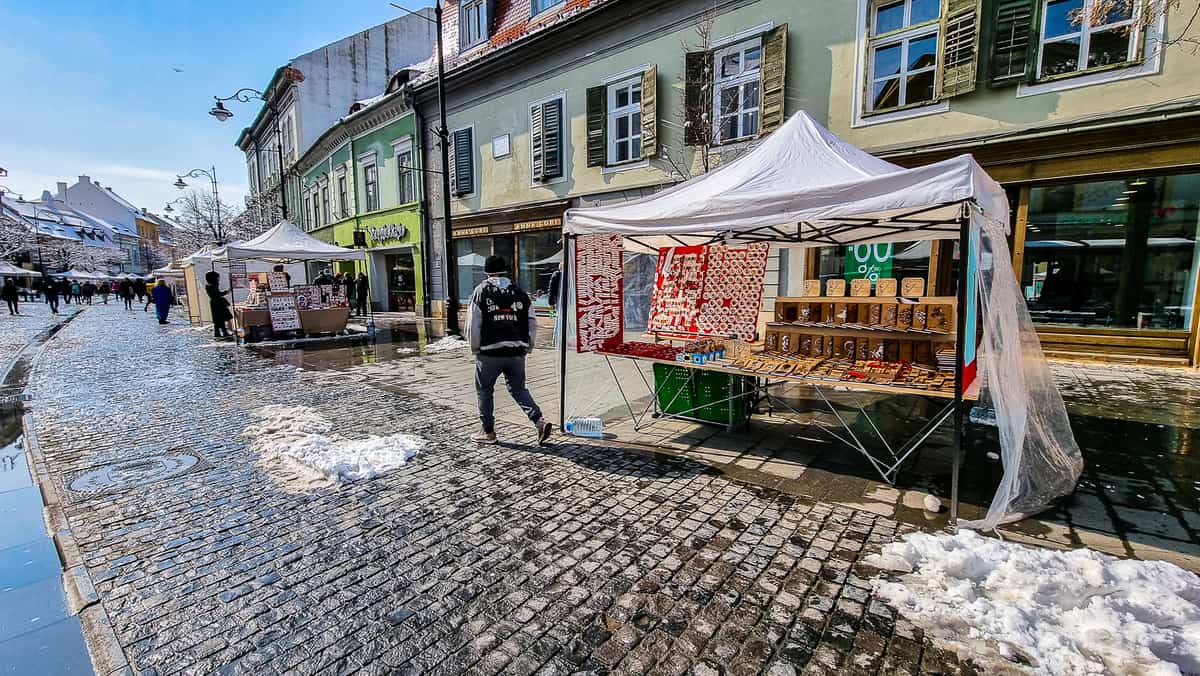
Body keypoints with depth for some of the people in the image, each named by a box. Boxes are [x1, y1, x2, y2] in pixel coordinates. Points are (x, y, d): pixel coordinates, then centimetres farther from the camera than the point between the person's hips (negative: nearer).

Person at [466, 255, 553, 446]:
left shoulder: (481, 291, -2)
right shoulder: (520, 292, 7)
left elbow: (473, 324, -4)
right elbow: (532, 324, 6)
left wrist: (475, 349, 7)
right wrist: (527, 348, 15)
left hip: (489, 352, -3)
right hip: (516, 352, 4)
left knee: (484, 391, 14)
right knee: (518, 389, 17)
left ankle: (488, 431, 22)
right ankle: (540, 422, 3)